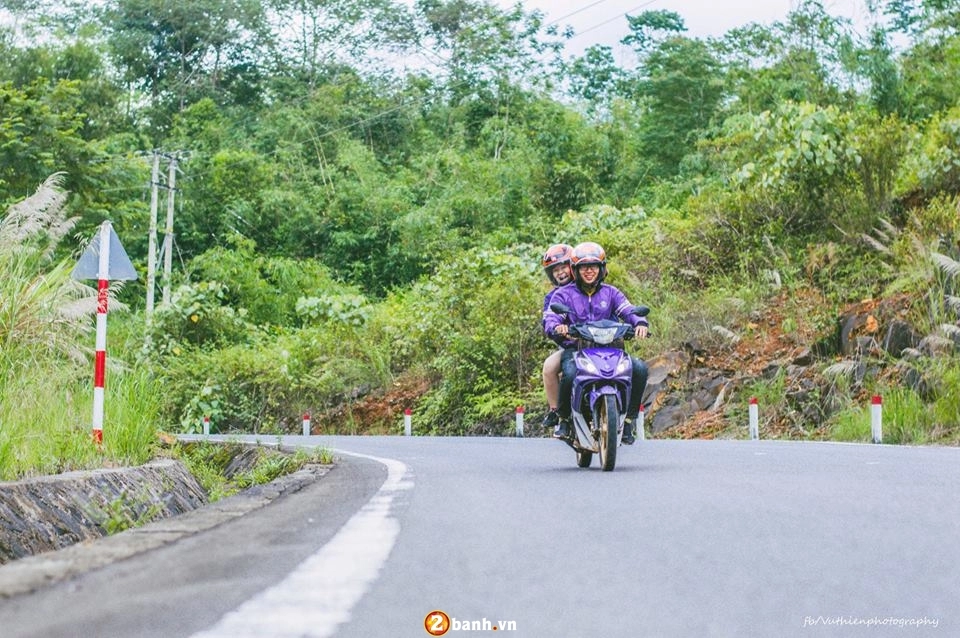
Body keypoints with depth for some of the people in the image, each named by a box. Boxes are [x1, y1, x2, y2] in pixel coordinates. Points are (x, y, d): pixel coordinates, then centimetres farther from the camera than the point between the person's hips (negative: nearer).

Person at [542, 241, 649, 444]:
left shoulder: (610, 293, 17)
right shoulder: (564, 294, 10)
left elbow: (628, 311, 1)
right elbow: (549, 319, -4)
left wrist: (640, 323, -23)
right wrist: (556, 327, -29)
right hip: (574, 350, -3)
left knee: (640, 368, -23)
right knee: (570, 374, -37)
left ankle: (629, 420, -9)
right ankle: (563, 418, -9)